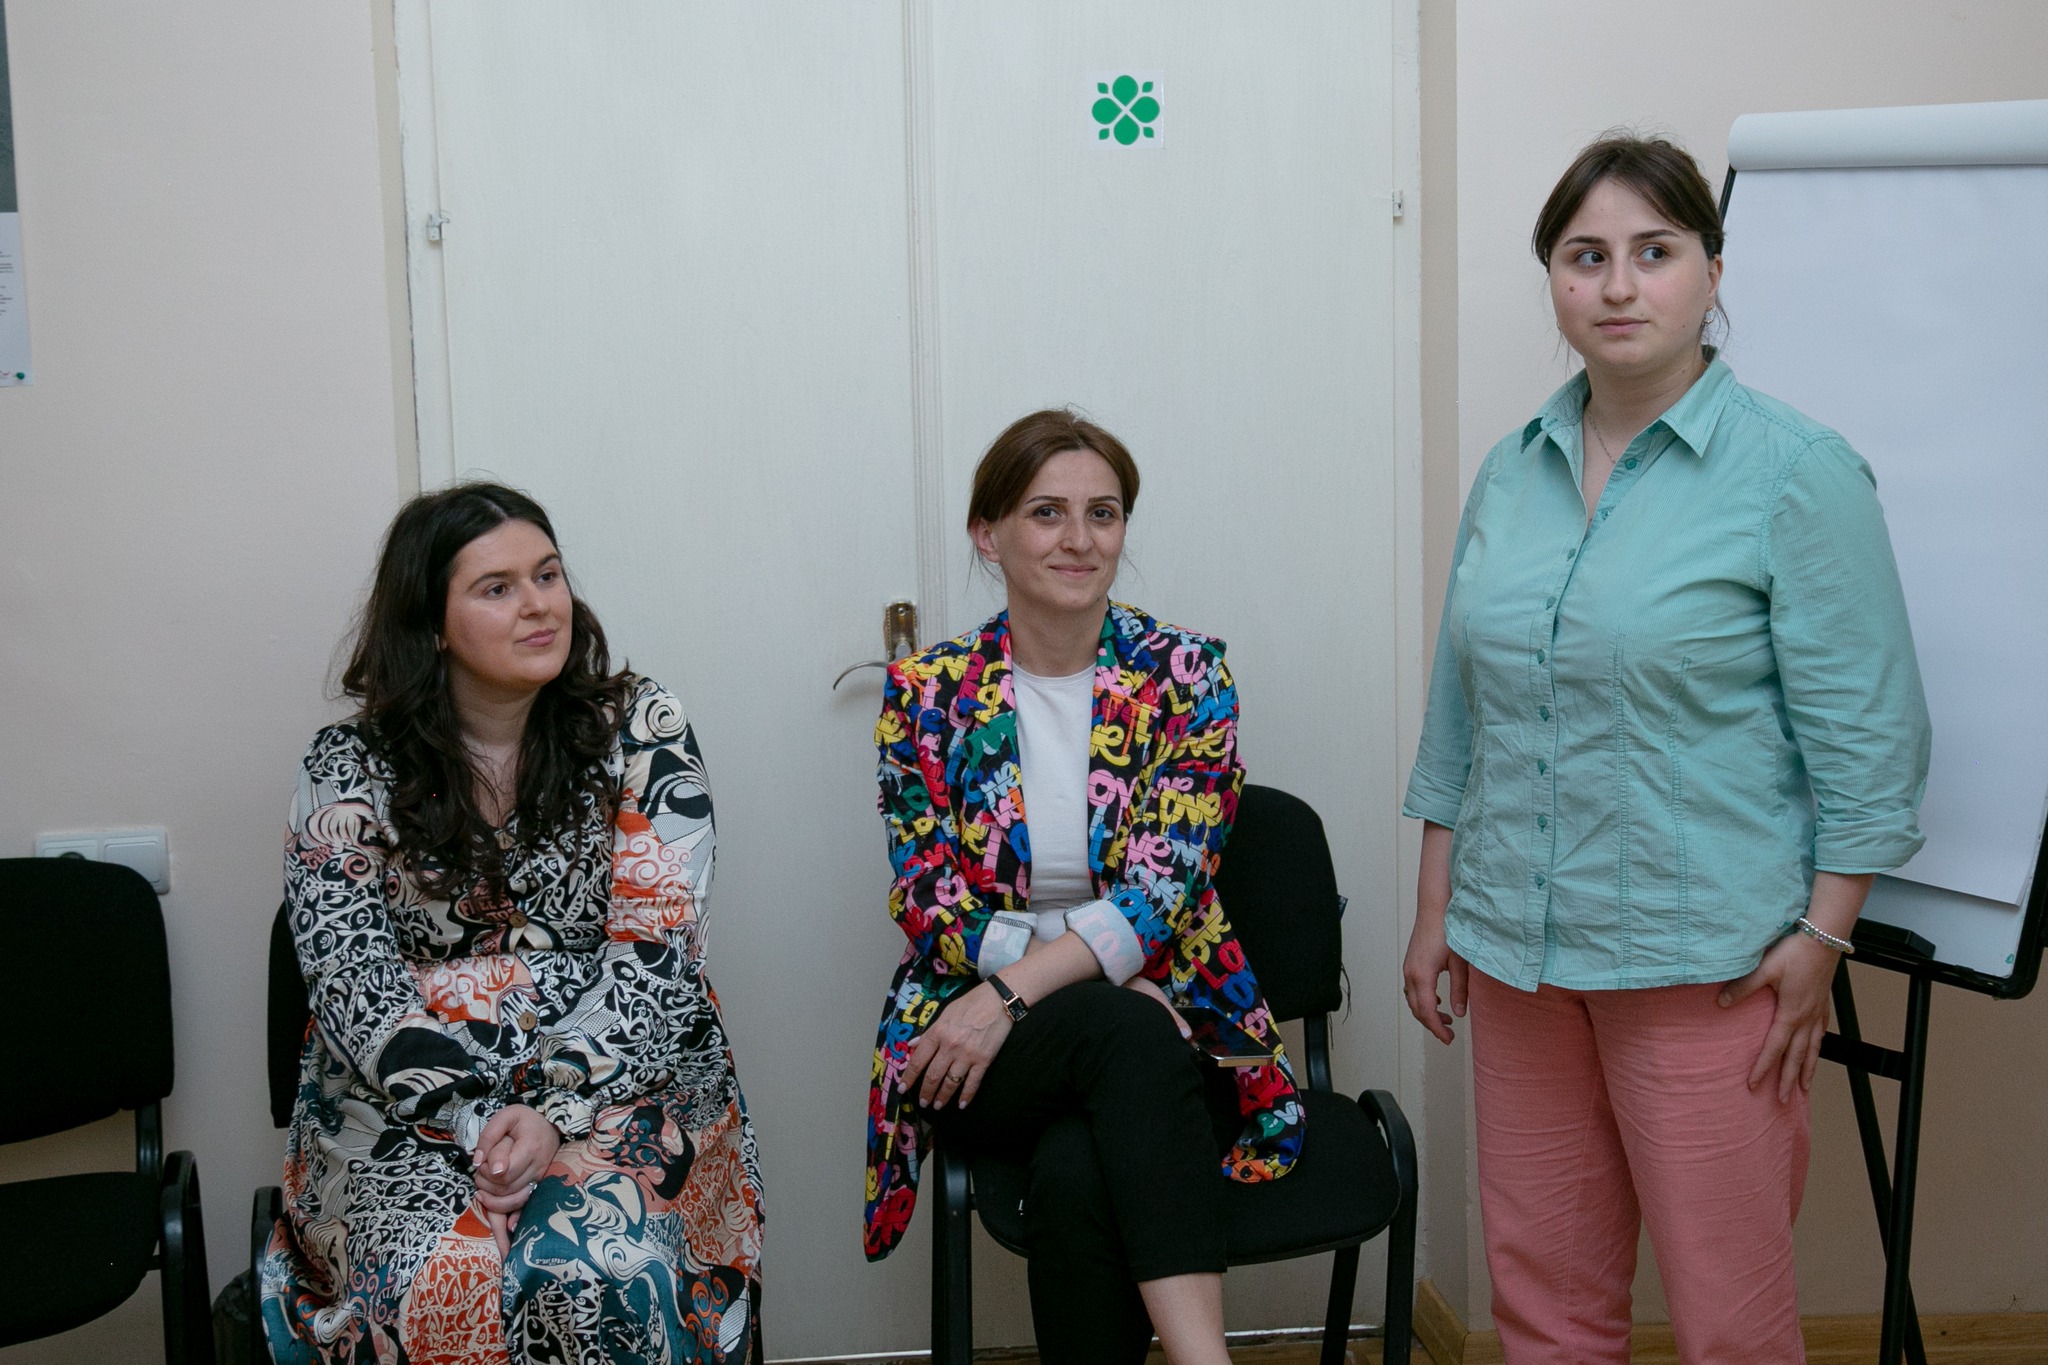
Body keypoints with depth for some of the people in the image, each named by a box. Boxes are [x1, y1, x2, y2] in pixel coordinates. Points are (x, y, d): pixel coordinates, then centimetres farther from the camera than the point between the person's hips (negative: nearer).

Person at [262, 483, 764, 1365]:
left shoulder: (639, 727, 0)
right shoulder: (349, 771, 2)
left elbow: (654, 946, -6)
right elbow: (352, 984, -5)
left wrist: (555, 1111, -19)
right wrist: (473, 1123, -20)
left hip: (615, 1079, 0)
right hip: (406, 1096, 1)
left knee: (605, 1269, -30)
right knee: (436, 1278, -28)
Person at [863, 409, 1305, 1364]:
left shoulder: (1183, 672, 0)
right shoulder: (927, 693, 1)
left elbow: (1161, 890, -10)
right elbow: (929, 907, -4)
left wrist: (1014, 991, -23)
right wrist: (1098, 970, -17)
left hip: (1165, 1014, 0)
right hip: (972, 1039, 0)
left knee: (1077, 1173, -34)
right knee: (1123, 1027, -34)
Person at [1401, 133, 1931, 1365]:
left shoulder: (1796, 472, -7)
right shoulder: (1511, 472, 9)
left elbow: (1868, 734, -7)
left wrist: (1819, 942, -11)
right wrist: (1437, 909, 12)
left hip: (1706, 965, -5)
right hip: (1519, 947, 5)